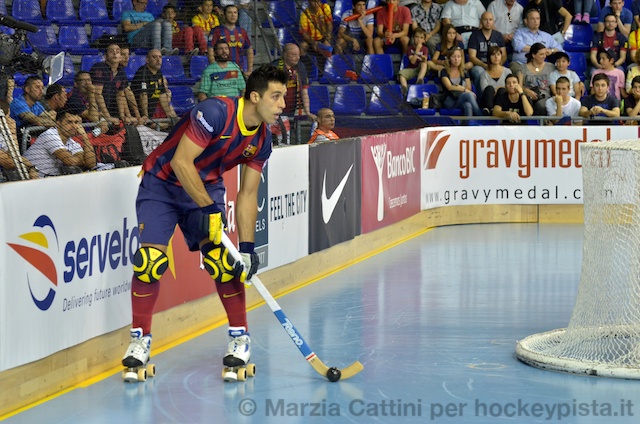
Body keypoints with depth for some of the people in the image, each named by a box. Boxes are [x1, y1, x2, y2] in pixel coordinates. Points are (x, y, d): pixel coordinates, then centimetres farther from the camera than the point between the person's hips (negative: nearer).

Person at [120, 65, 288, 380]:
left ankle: (240, 337, 5)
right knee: (150, 259, -15)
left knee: (223, 261, -9)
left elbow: (247, 194, -3)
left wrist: (247, 246, -11)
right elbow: (181, 162, -29)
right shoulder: (215, 112, -29)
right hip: (161, 185, -5)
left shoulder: (261, 141, -7)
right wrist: (208, 209, -27)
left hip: (207, 188, 5)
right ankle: (140, 338, 0)